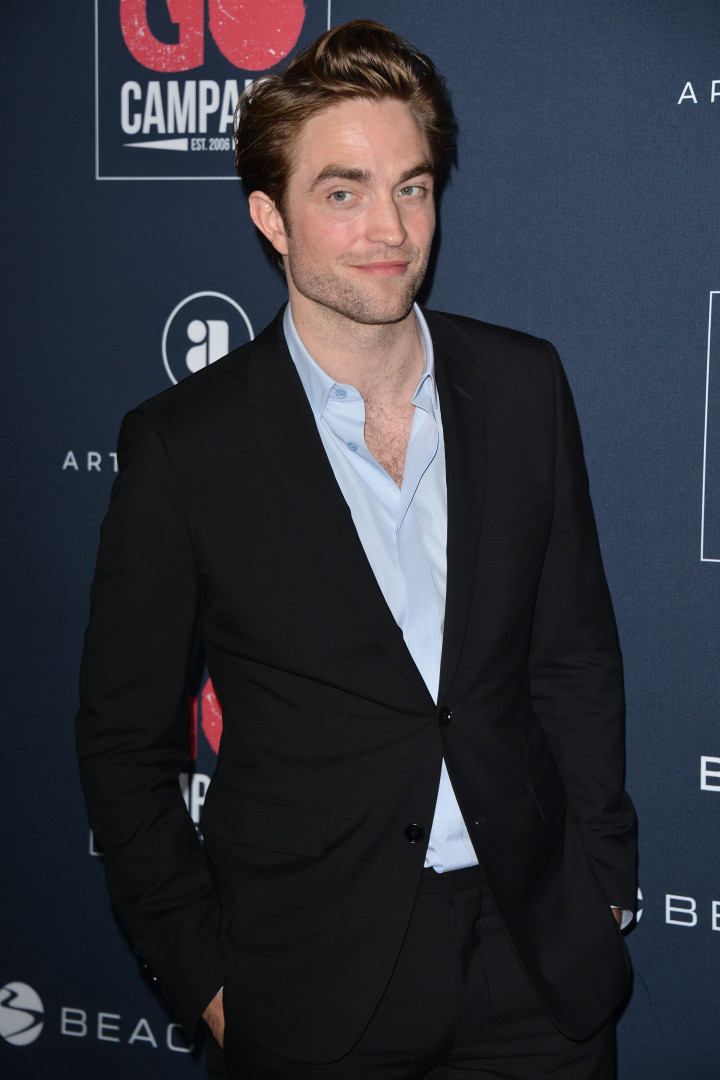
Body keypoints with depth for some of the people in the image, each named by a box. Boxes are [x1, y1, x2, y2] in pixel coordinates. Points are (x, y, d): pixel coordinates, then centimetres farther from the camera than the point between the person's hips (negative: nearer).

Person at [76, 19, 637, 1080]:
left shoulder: (523, 385, -1)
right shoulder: (182, 445, -11)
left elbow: (575, 655, 7)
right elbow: (124, 742, -4)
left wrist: (603, 886, 6)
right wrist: (207, 980, -5)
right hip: (314, 991, -3)